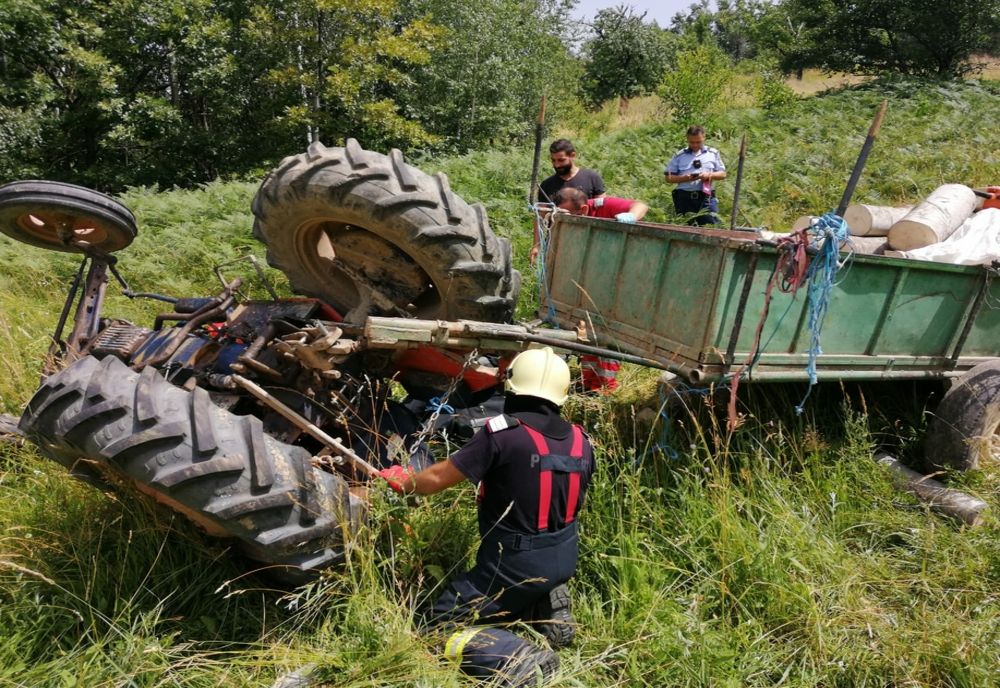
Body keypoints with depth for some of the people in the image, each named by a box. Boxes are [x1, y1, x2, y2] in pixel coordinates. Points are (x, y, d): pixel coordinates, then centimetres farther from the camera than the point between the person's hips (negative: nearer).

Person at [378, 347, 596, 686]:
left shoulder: (502, 431, -19)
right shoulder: (582, 441, -1)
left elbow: (438, 477, -11)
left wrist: (401, 481, 10)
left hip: (515, 564, -7)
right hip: (565, 559, 7)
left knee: (437, 625, 5)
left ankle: (523, 660, -15)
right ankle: (547, 609, 8)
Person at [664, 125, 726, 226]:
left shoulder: (713, 153, 12)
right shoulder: (679, 155, 8)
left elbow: (723, 174, 12)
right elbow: (669, 178, 6)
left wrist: (709, 175, -8)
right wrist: (684, 178, -11)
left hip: (706, 197, 0)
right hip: (684, 198, 0)